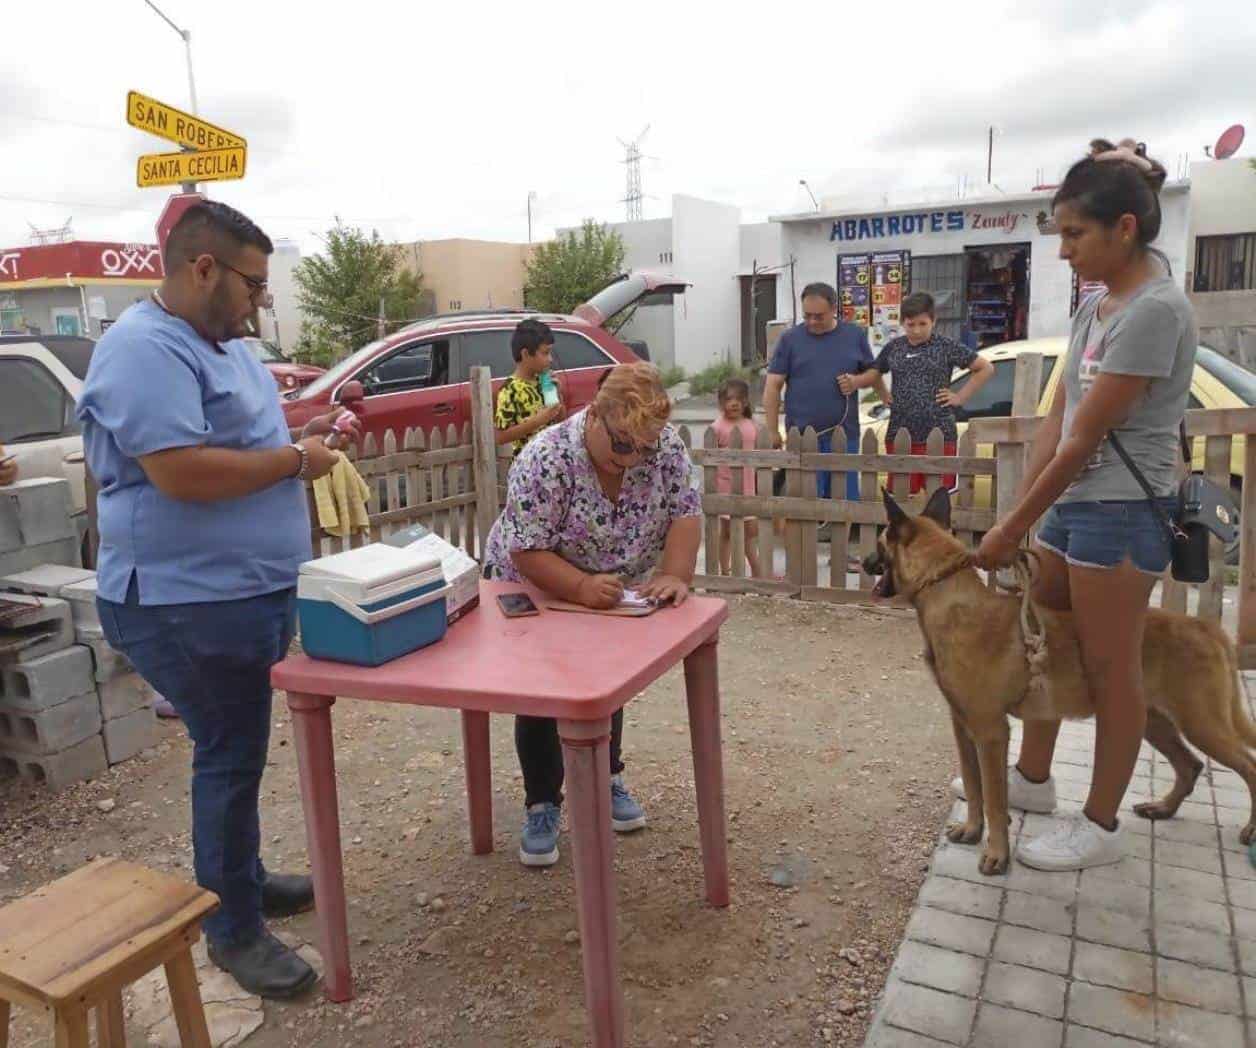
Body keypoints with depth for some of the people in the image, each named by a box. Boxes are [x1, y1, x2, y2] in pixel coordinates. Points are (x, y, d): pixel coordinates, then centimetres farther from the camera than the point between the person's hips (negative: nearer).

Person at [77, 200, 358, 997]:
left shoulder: (222, 343, 12)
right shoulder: (145, 351, -19)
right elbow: (181, 473, -28)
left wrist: (296, 430, 6)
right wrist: (295, 461, -19)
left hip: (252, 592, 10)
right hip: (187, 604, -10)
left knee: (238, 751, 21)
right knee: (230, 757, 1)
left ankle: (243, 877, 39)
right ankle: (234, 930, 18)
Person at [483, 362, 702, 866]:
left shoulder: (665, 446, -21)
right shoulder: (545, 460, -33)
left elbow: (685, 513, -19)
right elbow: (527, 552, -33)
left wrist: (674, 576, -34)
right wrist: (582, 588, -47)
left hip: (616, 594, 4)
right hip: (537, 590, -4)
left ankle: (607, 779, 37)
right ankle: (542, 806, 14)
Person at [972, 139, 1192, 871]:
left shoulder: (1155, 309, -19)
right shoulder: (1095, 306, 9)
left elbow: (1085, 440, -20)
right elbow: (1058, 421, 8)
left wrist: (1012, 529, -15)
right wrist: (1020, 513, 4)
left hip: (1124, 511, -9)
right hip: (1075, 502, 9)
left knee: (1110, 668, 3)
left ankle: (1101, 827, 20)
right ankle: (1034, 779, 35)